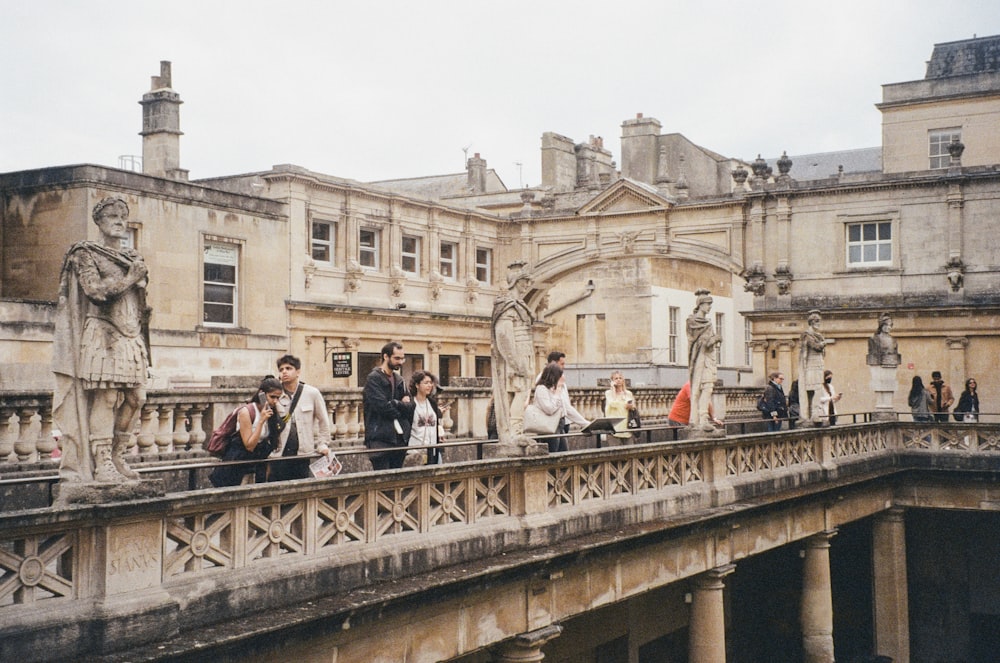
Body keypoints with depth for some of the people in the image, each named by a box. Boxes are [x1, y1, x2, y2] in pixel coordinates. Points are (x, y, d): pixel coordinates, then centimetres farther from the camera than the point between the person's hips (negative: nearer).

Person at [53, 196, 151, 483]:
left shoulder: (132, 257, 21)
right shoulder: (86, 253, 2)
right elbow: (95, 290, -13)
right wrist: (130, 278, -8)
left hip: (132, 337, 6)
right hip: (103, 334, -6)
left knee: (134, 398, 0)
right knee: (104, 398, -12)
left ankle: (117, 458, 10)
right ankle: (102, 465, -10)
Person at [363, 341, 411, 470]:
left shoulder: (398, 379, 16)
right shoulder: (373, 378, -7)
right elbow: (382, 406, -17)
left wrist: (394, 404, -8)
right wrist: (400, 405, 0)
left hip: (399, 438, 7)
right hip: (380, 439, -7)